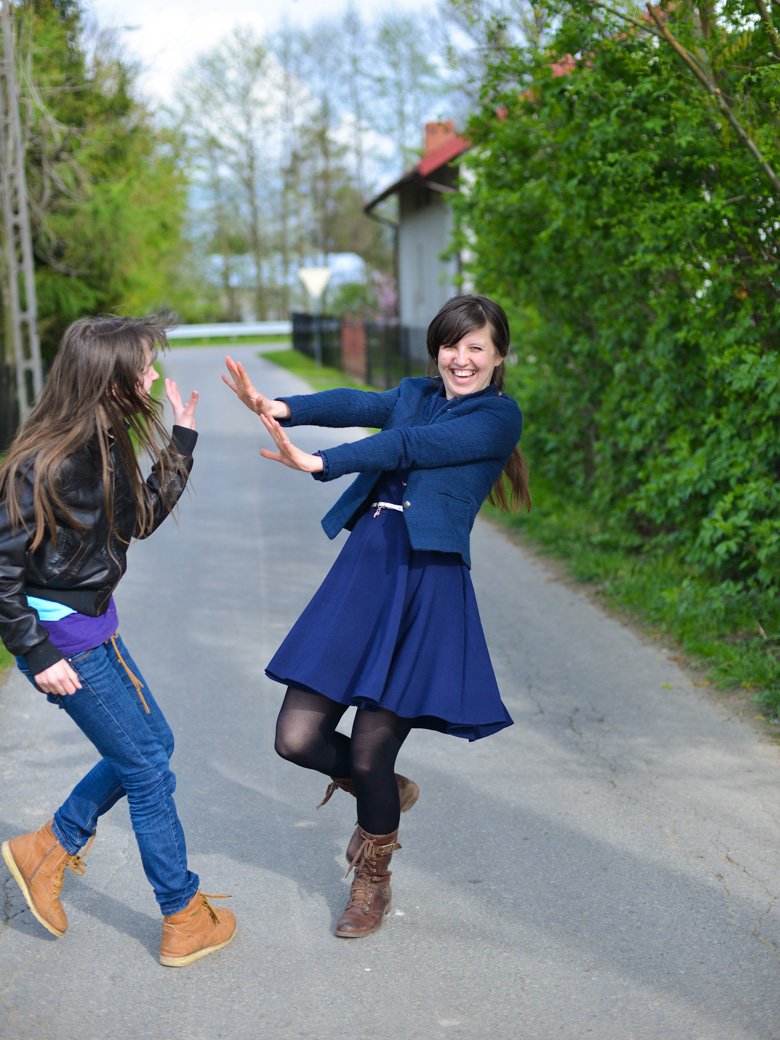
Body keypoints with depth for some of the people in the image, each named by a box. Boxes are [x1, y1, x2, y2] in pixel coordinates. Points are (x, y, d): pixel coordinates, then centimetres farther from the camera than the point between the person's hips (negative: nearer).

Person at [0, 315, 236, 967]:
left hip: (93, 624, 9)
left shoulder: (109, 444, 2)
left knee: (152, 742, 20)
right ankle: (185, 921, 18)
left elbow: (145, 517, 15)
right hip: (63, 637, -9)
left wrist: (182, 439, 10)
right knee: (149, 768, 2)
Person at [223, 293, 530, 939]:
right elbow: (360, 406, -2)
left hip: (428, 583, -5)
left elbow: (410, 447, -12)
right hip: (361, 570, 5)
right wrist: (282, 408, -21)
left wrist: (318, 464, -23)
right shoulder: (415, 394, 18)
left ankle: (373, 883, 27)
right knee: (297, 737, 1)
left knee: (370, 752, -3)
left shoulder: (500, 416, 1)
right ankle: (387, 792, 33)